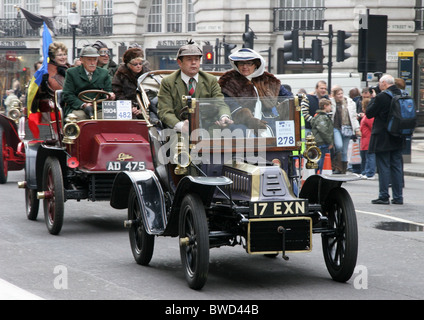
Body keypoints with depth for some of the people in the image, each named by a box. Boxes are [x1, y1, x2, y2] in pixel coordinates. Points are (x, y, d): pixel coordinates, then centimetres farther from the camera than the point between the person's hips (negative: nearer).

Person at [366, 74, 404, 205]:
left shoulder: (381, 97, -17)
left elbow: (369, 113, -9)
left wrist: (373, 98, 3)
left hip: (383, 138, -6)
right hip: (397, 139, 6)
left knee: (383, 167, -1)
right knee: (396, 167, 10)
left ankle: (383, 196, 0)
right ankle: (398, 197, 12)